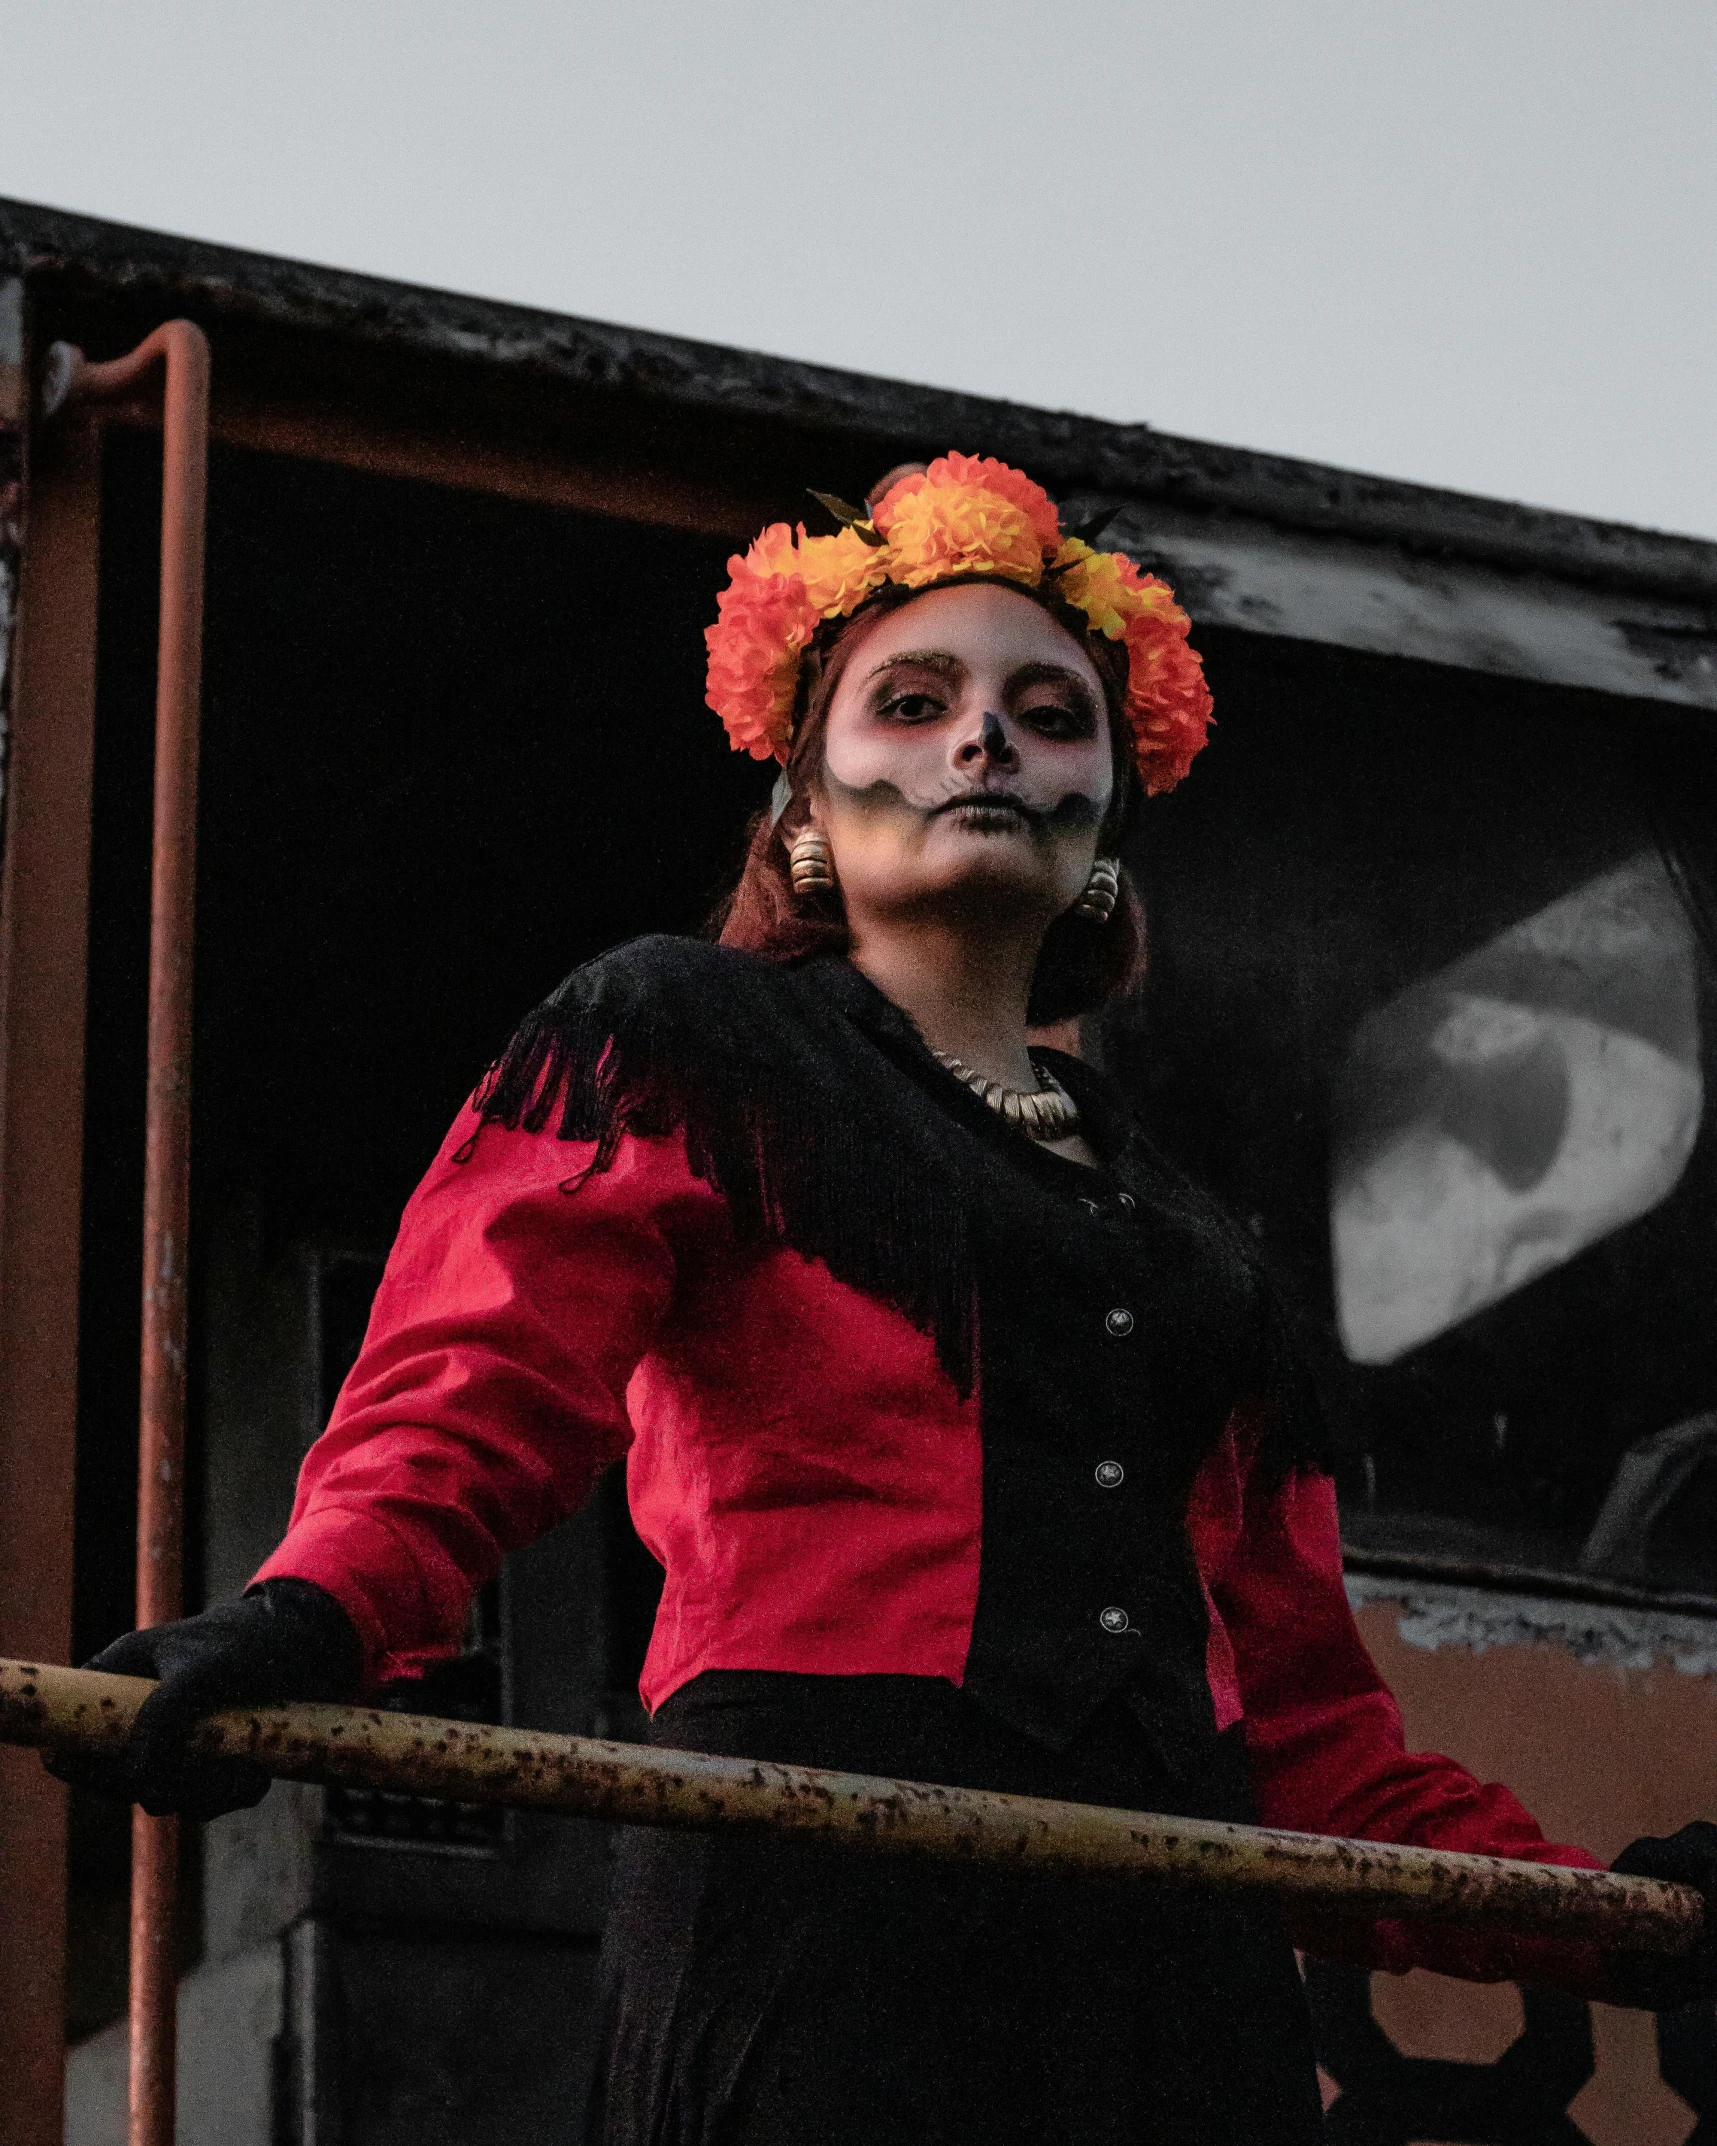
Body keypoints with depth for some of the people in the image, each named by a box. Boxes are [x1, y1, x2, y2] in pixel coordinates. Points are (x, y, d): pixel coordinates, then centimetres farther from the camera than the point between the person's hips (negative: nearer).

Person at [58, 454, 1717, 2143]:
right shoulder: (681, 1050, 12)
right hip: (828, 1901, -5)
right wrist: (317, 1618, -28)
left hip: (1178, 1939, 5)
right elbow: (478, 1377, -7)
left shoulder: (1179, 1230, 28)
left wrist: (1578, 1910, 10)